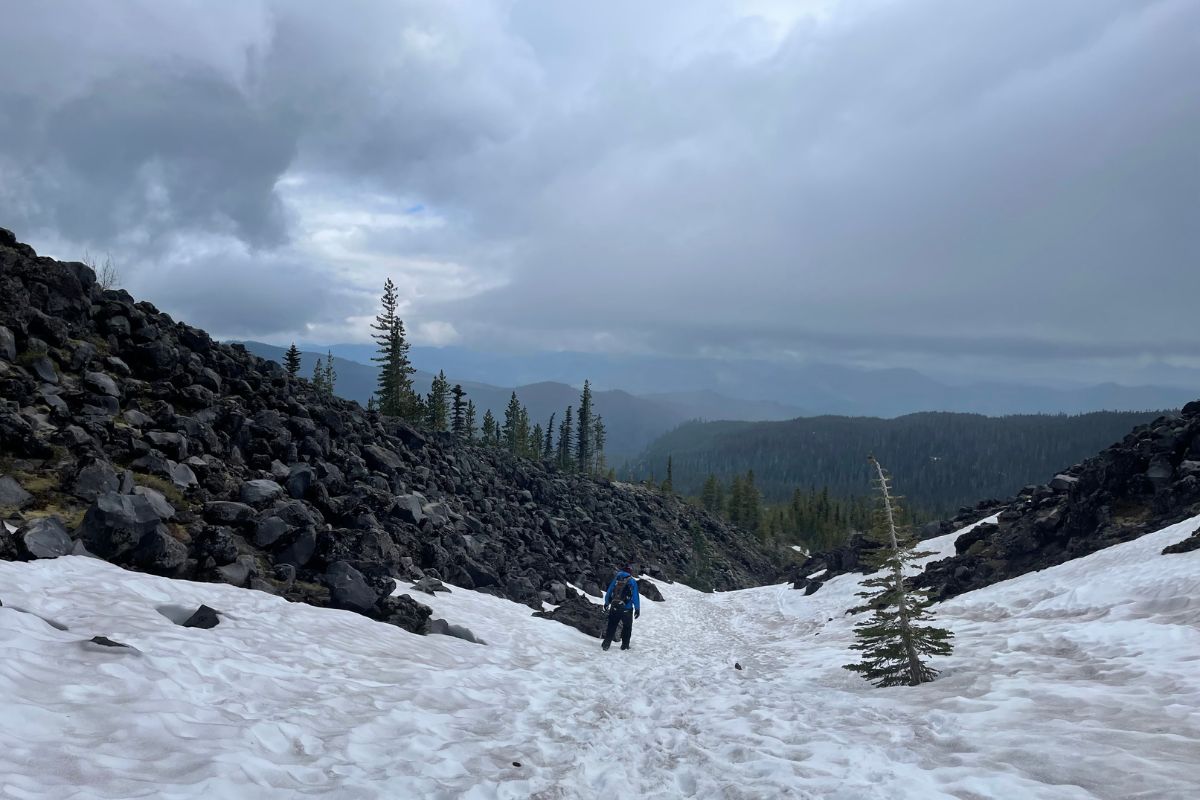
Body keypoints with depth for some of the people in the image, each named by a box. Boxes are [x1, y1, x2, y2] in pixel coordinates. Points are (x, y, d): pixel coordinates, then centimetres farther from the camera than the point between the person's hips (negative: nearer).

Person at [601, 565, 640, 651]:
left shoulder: (616, 579, 4)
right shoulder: (632, 582, -5)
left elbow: (608, 592, 10)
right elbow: (635, 597, -6)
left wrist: (606, 603, 22)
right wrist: (637, 609, 1)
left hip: (614, 607, 2)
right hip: (627, 608, -2)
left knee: (611, 626, 9)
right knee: (627, 626, 16)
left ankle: (606, 644, 1)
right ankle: (625, 645, 16)